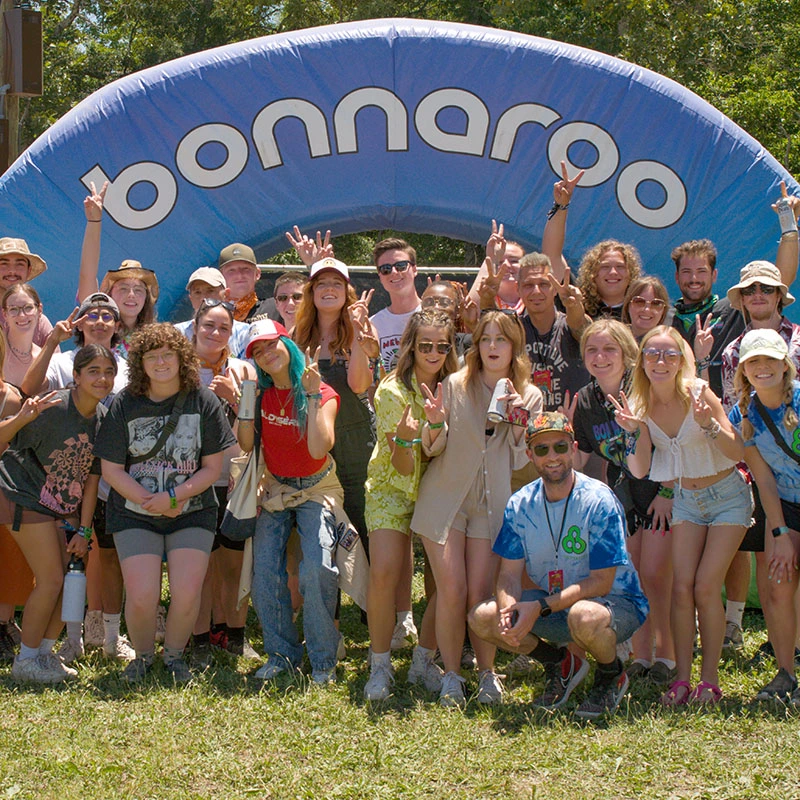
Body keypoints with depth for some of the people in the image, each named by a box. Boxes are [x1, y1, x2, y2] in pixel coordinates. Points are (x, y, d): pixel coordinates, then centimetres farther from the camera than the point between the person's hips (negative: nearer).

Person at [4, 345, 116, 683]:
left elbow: (92, 476, 1)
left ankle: (45, 652, 22)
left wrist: (84, 529, 0)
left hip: (65, 505, 7)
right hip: (27, 496, -7)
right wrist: (22, 418, -40)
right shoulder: (52, 408, -23)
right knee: (51, 580, -9)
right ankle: (26, 660, 6)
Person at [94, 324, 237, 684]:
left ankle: (174, 654, 16)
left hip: (193, 512, 0)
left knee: (187, 593, -13)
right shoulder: (124, 404, -4)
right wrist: (149, 502, -13)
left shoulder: (203, 401, -4)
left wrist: (173, 497, -15)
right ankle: (142, 655, 17)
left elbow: (212, 468, -2)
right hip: (134, 515, 0)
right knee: (142, 596, -14)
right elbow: (111, 469, -1)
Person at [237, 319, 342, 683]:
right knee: (265, 573, -9)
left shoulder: (323, 394, -10)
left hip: (316, 490, -4)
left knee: (317, 568, -22)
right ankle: (282, 653, 8)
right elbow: (246, 445, -9)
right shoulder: (261, 393, 1)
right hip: (275, 490, 4)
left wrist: (312, 395, -25)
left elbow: (318, 448, -25)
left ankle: (323, 659, -8)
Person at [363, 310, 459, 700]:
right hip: (393, 488, -3)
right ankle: (380, 665, -4)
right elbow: (403, 467, -14)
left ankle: (424, 660, 7)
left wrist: (437, 423, -23)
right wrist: (405, 440, -36)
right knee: (384, 573, -19)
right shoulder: (393, 391, -14)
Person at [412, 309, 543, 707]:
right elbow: (432, 448, 3)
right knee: (451, 591, -8)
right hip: (445, 496, 0)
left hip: (492, 505, 0)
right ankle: (451, 675, 6)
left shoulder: (530, 397, 5)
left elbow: (522, 462, 3)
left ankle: (488, 674, 14)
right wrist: (434, 423, -19)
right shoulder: (455, 385, 3)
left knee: (480, 595, -6)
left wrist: (518, 421, -12)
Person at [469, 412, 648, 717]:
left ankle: (612, 676, -4)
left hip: (615, 603, -5)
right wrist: (507, 611, -26)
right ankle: (560, 664, 11)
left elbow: (601, 583, -21)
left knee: (584, 616, -40)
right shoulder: (520, 504, -3)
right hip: (552, 603, 5)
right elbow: (509, 574, -3)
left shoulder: (598, 500, -19)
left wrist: (540, 608, -29)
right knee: (481, 618, -14)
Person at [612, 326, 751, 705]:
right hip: (686, 499, 4)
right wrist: (633, 431, -23)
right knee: (681, 587, -7)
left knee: (706, 586, -12)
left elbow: (737, 453, -21)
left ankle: (710, 680, -2)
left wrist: (707, 423, -36)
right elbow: (640, 471, -9)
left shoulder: (698, 393, -19)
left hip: (727, 495, -4)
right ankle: (681, 680, 0)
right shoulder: (641, 406, -6)